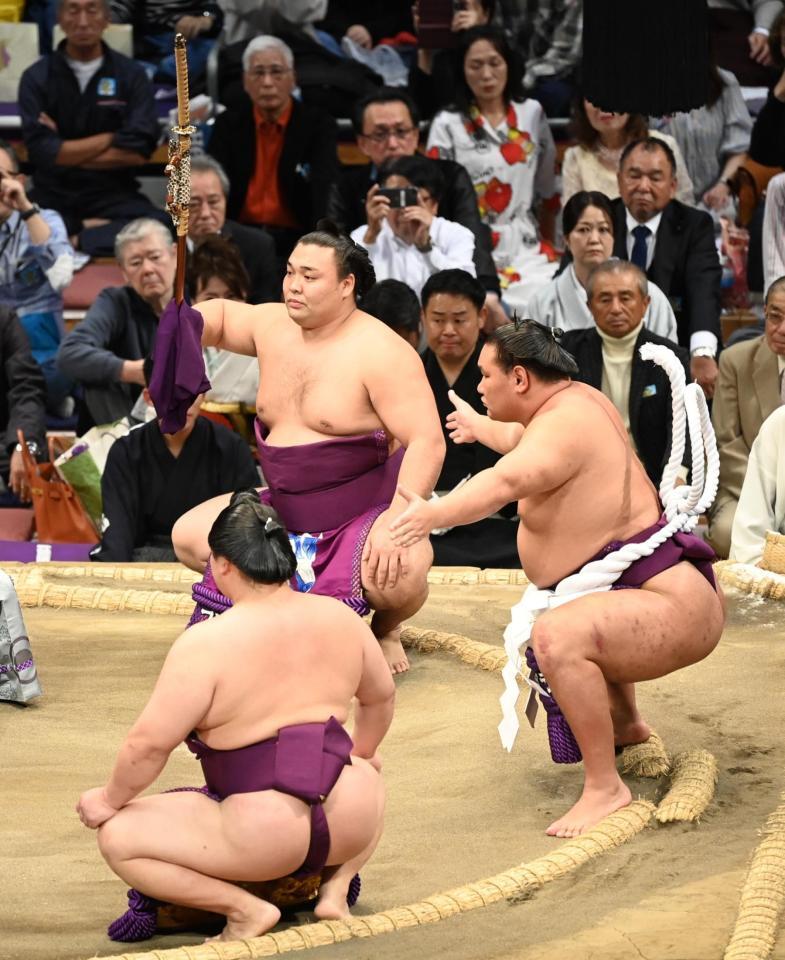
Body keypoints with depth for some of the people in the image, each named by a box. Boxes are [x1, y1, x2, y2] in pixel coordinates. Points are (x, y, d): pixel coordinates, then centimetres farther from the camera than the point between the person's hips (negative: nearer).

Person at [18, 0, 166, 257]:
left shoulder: (132, 75, 3)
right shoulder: (37, 77, 2)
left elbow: (137, 152, -6)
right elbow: (41, 152, -10)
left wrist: (68, 152, -5)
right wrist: (111, 138, -5)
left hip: (113, 195, 0)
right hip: (52, 197, 0)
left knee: (161, 228, -32)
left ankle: (74, 239, -20)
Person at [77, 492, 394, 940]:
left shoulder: (206, 643, -13)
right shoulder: (340, 619, 5)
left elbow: (149, 743, -12)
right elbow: (381, 698, 22)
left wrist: (111, 799, 6)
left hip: (262, 840, -5)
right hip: (348, 828, 6)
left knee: (118, 838, 8)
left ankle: (244, 908, -2)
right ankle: (336, 887, 16)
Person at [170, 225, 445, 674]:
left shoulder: (380, 351, -19)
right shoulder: (273, 326, 3)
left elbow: (426, 442, -24)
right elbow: (222, 316, 25)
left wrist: (396, 522, -34)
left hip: (366, 514, -7)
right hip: (285, 512, 7)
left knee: (398, 578, -37)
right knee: (190, 536, -3)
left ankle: (388, 628, 3)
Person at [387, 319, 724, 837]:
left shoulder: (563, 425, -20)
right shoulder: (579, 398, 11)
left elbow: (507, 481, -41)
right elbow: (524, 440, 36)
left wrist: (434, 513, -53)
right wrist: (481, 428, 54)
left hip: (676, 610, -12)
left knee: (556, 635, -35)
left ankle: (605, 788, -28)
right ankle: (625, 721, 50)